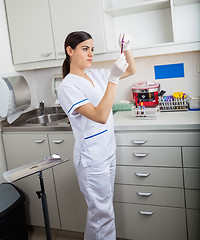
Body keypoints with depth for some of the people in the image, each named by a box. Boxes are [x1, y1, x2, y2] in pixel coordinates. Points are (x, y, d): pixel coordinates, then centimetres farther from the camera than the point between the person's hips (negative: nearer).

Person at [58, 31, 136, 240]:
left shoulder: (96, 75, 5)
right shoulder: (68, 87, -17)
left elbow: (131, 70, 15)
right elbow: (100, 116, -28)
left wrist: (126, 49, -3)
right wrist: (113, 78, -32)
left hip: (108, 152, 8)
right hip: (92, 158, -8)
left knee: (104, 207, 19)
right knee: (102, 213, 3)